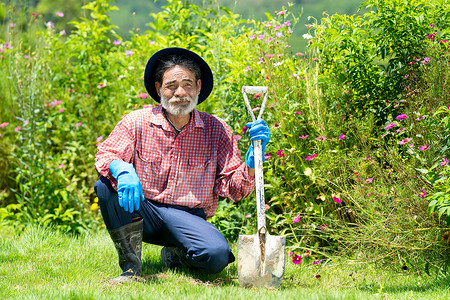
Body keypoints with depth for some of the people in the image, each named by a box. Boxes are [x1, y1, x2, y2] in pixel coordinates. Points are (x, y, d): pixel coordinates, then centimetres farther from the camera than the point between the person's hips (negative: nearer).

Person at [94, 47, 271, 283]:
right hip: (141, 210, 0)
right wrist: (123, 170, -36)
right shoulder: (137, 122, -3)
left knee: (217, 255, -30)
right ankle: (130, 264, -13)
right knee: (107, 184, -28)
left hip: (187, 217, 0)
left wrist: (254, 155, -23)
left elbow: (235, 189, -5)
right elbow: (105, 155, -12)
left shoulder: (216, 130, -2)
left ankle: (174, 255, 8)